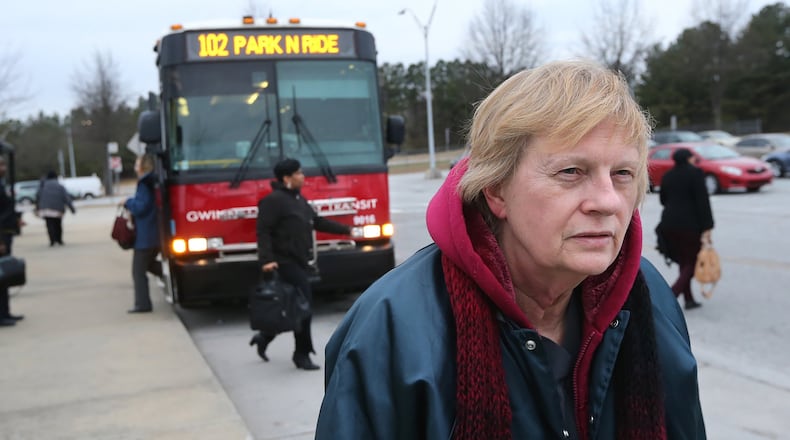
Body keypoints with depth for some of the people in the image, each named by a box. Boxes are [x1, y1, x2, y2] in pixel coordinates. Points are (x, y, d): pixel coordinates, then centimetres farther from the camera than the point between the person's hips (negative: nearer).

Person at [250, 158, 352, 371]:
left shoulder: (299, 199, 17)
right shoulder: (274, 200, -13)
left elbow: (318, 222, 27)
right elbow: (263, 231, -18)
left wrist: (346, 230, 28)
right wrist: (266, 259, -27)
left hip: (300, 262, 10)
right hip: (285, 263, -10)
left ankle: (264, 337, 32)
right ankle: (302, 354, 3)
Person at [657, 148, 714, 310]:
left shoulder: (667, 176, 9)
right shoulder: (695, 173, -9)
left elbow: (663, 199, 17)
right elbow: (702, 201, -13)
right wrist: (707, 228, -13)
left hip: (669, 224, 6)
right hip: (690, 225, -6)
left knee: (684, 262, 17)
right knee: (692, 262, 2)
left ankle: (688, 298, 18)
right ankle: (672, 294, -15)